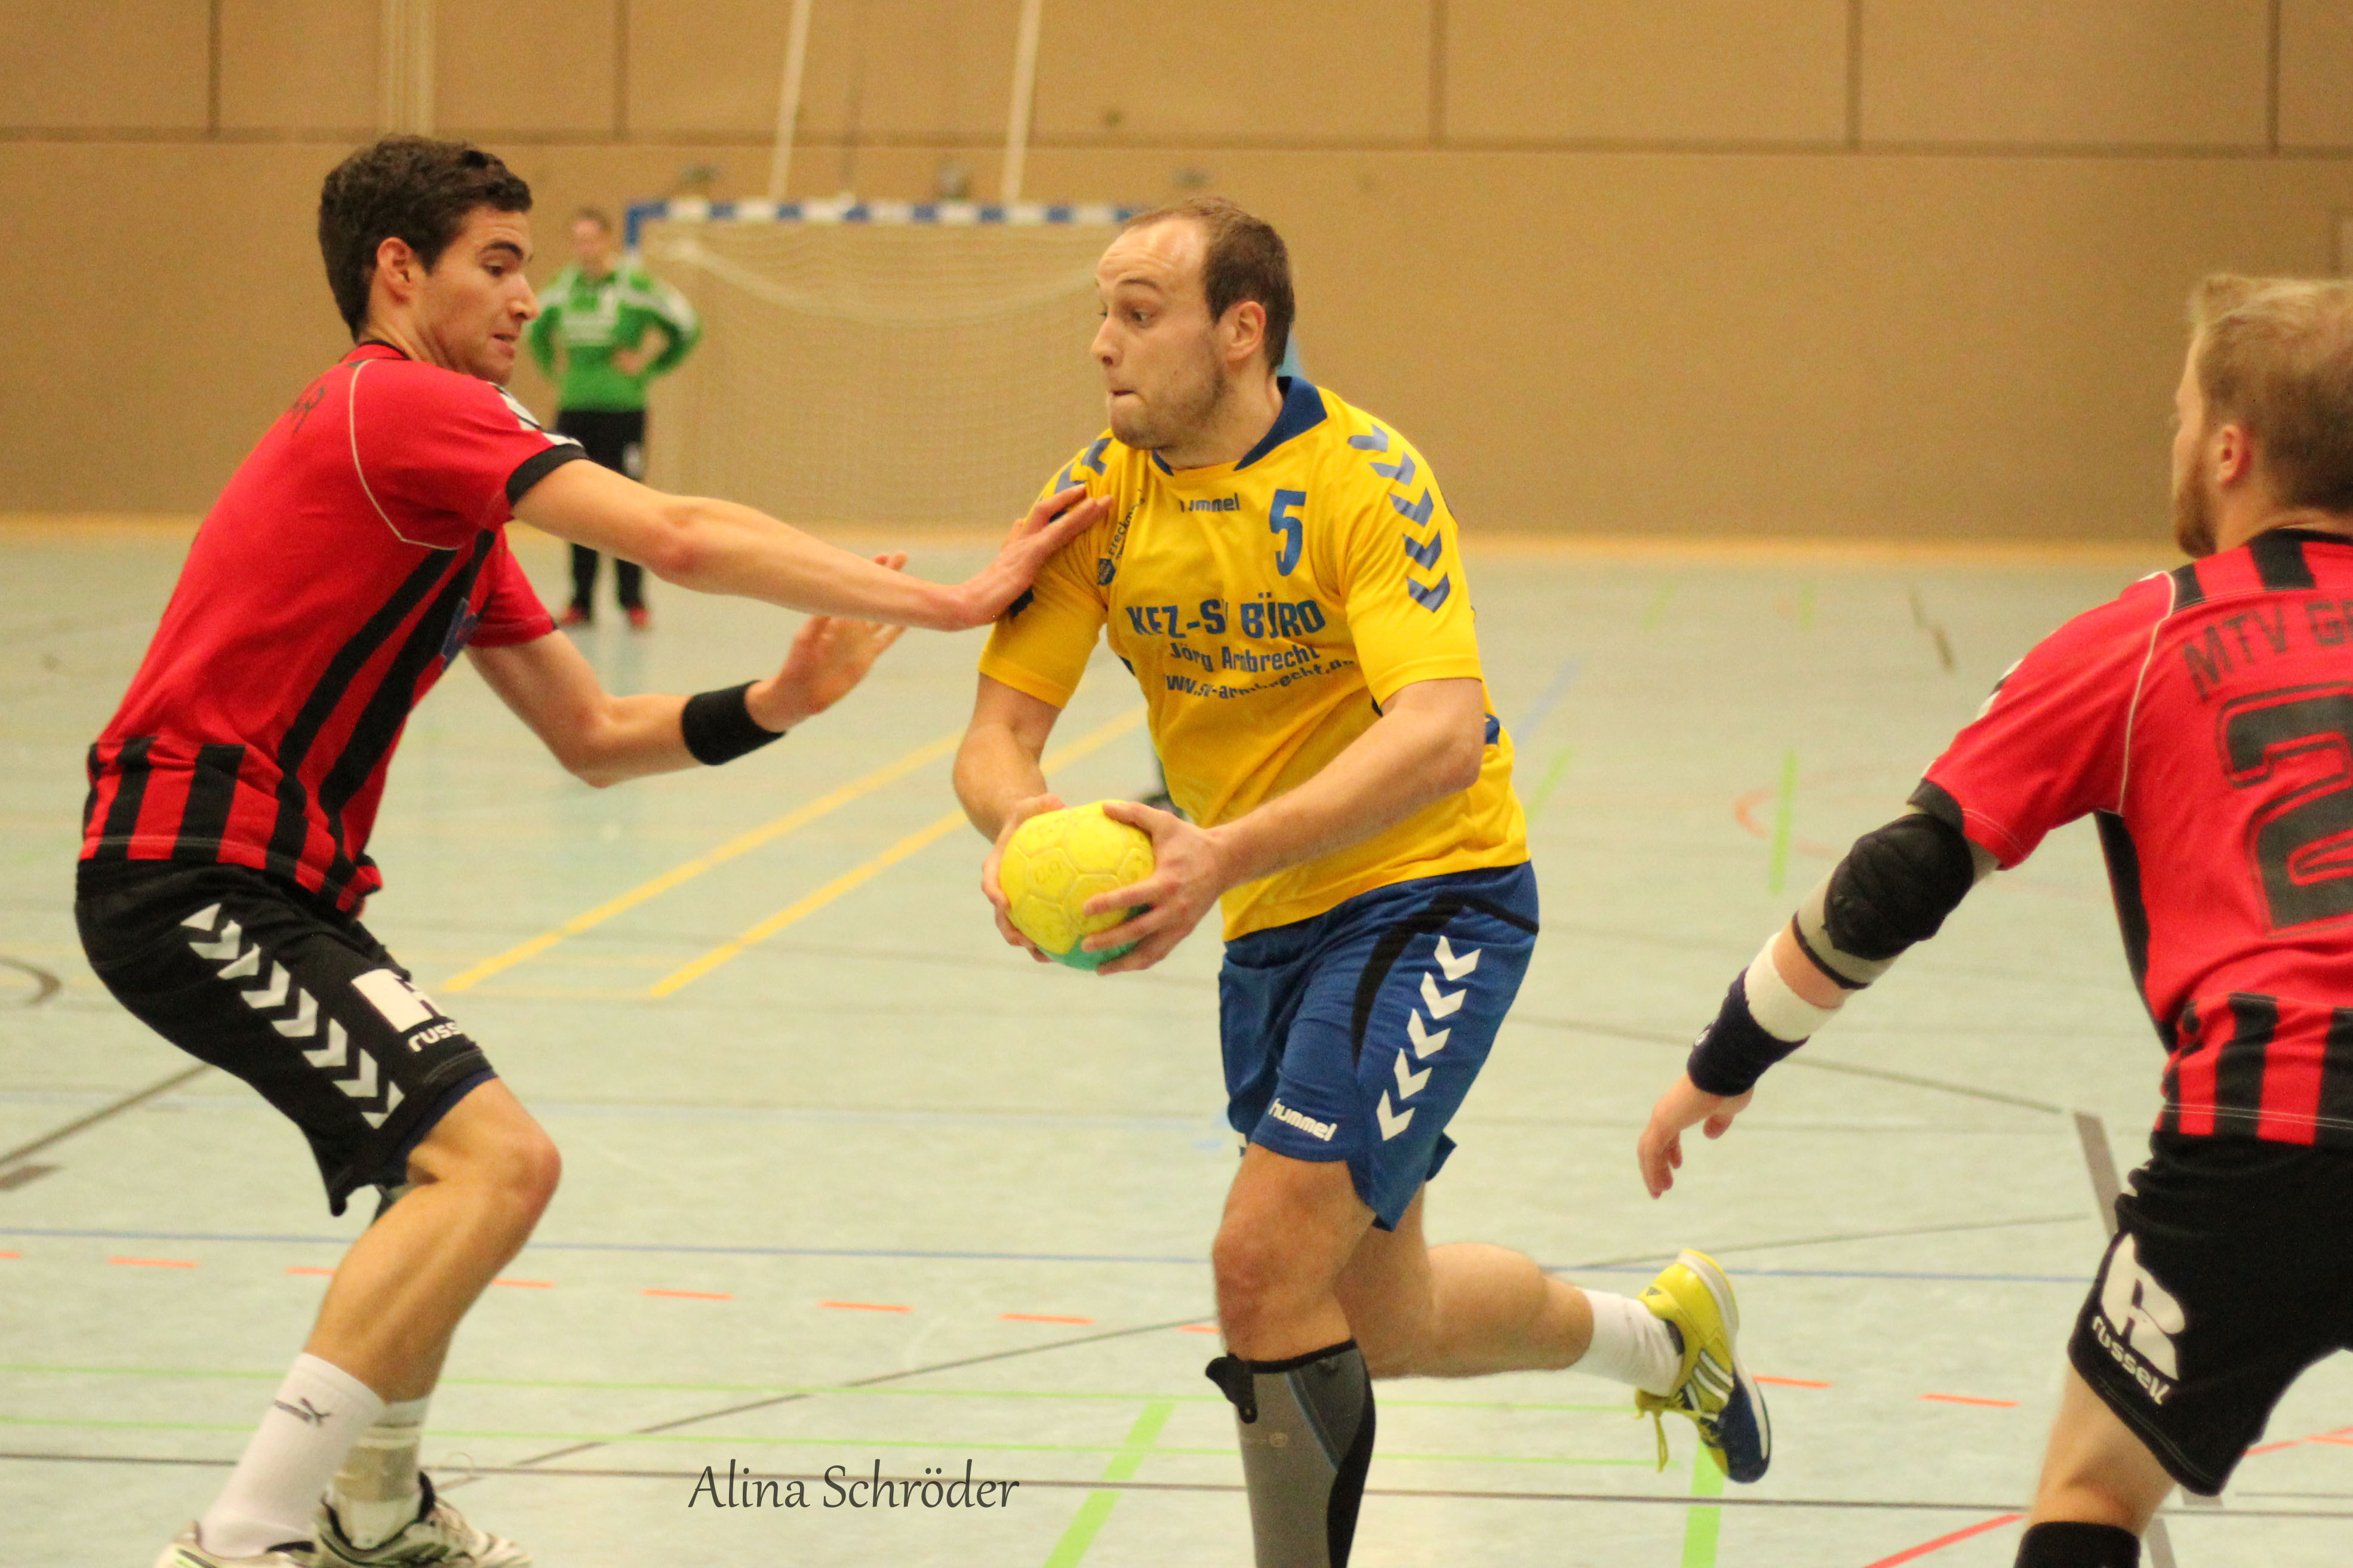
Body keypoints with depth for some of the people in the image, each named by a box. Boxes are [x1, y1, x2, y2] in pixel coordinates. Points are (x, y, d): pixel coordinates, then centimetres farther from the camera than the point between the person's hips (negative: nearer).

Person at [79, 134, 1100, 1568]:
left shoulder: (448, 500, 20)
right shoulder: (404, 404, -12)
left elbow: (594, 736, 17)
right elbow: (677, 538, -23)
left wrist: (772, 705, 0)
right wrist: (945, 602, -20)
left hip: (269, 885, 11)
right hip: (199, 877, -11)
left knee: (449, 1157, 26)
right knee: (494, 1159, -21)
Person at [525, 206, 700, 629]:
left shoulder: (634, 285, -7)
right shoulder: (564, 287, 8)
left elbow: (685, 326, -3)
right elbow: (538, 330, 27)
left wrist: (647, 364, -2)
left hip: (622, 408, -5)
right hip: (574, 409, 5)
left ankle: (633, 600, 3)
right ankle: (581, 601, 12)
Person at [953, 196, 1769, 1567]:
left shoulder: (1363, 478, -20)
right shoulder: (1103, 496, -3)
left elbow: (1444, 732, -33)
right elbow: (1000, 730, -5)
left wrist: (1230, 851, -45)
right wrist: (1019, 819, -31)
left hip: (1433, 898, -7)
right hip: (1276, 928, 7)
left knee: (1267, 1263, -20)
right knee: (1381, 1326, 17)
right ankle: (1660, 1331, 46)